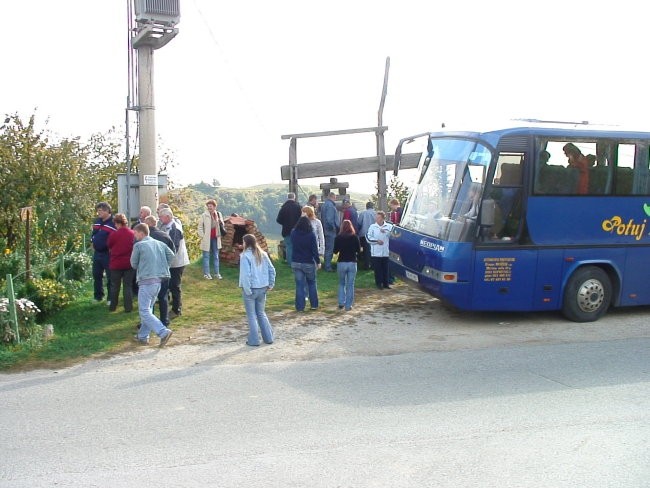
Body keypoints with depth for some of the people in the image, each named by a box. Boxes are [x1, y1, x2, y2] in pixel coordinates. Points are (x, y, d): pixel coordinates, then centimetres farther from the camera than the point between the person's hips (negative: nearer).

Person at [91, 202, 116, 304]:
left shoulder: (113, 223, -15)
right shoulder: (97, 221, 9)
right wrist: (92, 243, 14)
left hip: (108, 253, -8)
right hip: (97, 253, 8)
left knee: (110, 277, 1)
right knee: (96, 276, 15)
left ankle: (111, 298, 11)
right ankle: (98, 296, 29)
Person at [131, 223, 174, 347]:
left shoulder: (138, 245, -5)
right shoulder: (159, 243, 11)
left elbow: (133, 264, 3)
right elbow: (171, 255, 6)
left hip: (146, 281, -7)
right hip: (159, 280, 7)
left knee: (144, 311, -5)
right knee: (148, 308, 18)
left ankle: (164, 332, -19)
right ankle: (143, 336, 22)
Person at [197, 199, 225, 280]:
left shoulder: (219, 214, 2)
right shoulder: (204, 215, -8)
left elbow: (222, 225, 15)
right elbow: (200, 227, -5)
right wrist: (202, 236, -11)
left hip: (215, 238, 4)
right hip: (207, 239, -4)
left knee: (216, 256, 11)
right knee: (206, 256, 5)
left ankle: (217, 273, 20)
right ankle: (206, 273, 12)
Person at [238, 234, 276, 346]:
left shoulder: (245, 256, -15)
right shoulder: (263, 254, 5)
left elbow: (245, 274, -20)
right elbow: (271, 270, 7)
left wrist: (247, 290, -14)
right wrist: (271, 284, 14)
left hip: (251, 289, -6)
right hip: (262, 288, 6)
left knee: (252, 315, 6)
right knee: (261, 313, 18)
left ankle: (254, 340, 10)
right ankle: (268, 338, 20)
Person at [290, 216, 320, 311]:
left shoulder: (293, 233, -4)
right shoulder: (311, 235, -14)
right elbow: (315, 250, -13)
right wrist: (318, 261, -1)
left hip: (296, 263, 2)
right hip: (309, 263, -2)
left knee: (299, 285, 6)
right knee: (312, 284, 15)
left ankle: (300, 307, 6)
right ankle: (314, 305, 18)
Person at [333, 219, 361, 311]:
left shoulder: (338, 237, -6)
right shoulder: (355, 237, -5)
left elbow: (335, 251, -1)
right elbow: (359, 250, 1)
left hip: (341, 263, 0)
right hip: (352, 263, 0)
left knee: (341, 283, 18)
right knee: (350, 284, 7)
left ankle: (341, 302, 10)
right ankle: (348, 305, 7)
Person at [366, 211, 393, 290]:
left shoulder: (389, 226, 3)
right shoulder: (372, 227, 2)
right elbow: (368, 238, 0)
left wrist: (385, 231, -20)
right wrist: (377, 241, -10)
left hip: (385, 252, 1)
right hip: (376, 252, 0)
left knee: (385, 268, 6)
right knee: (377, 269, 3)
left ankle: (385, 283, 17)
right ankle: (379, 283, 12)